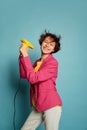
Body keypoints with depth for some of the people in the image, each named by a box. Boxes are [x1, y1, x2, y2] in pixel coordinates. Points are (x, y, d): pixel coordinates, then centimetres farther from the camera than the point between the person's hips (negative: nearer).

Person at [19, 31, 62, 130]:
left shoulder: (53, 62, -14)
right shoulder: (37, 62, 11)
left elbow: (33, 78, -21)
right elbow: (24, 75, 3)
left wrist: (25, 55, -19)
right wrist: (22, 55, -1)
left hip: (51, 105, -7)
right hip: (38, 107, 7)